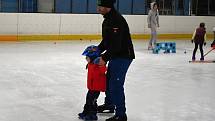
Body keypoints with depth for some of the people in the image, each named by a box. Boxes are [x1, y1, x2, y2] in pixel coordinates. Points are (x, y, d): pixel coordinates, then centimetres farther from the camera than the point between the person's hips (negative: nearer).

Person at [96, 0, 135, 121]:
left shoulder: (117, 20, -23)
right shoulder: (107, 20, 11)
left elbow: (116, 44, -28)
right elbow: (106, 41, 16)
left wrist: (104, 58, -27)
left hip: (123, 56, -11)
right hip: (115, 56, 11)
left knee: (116, 84, -11)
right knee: (108, 80, 22)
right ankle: (109, 104, 43)